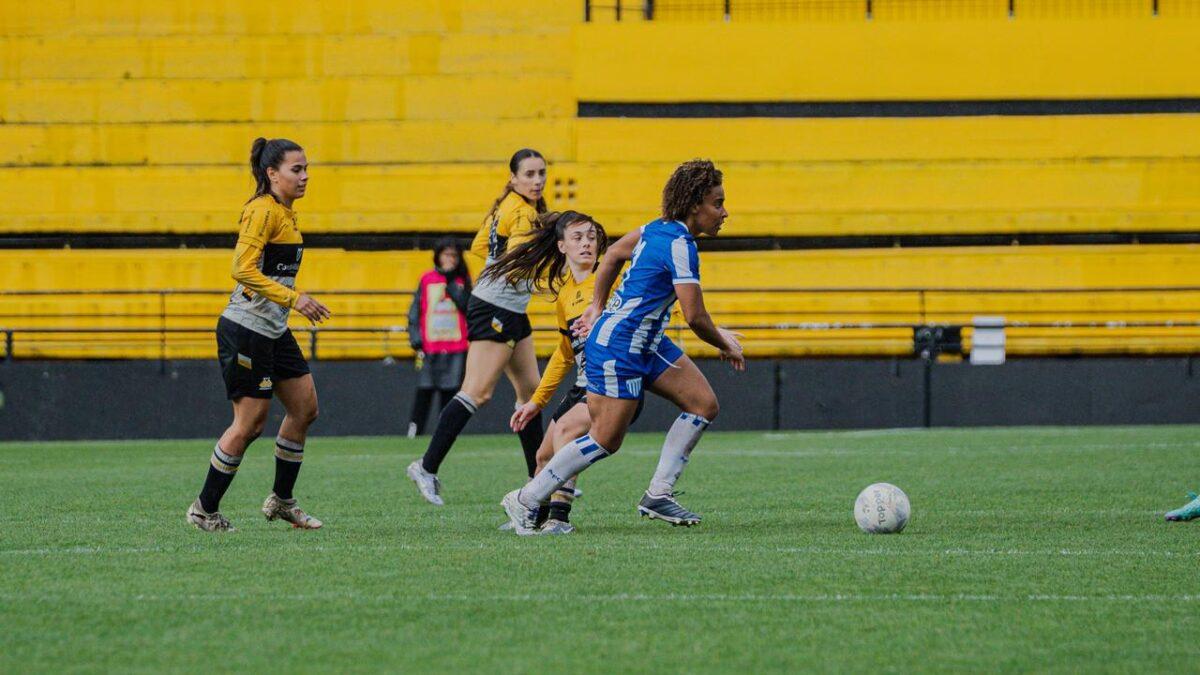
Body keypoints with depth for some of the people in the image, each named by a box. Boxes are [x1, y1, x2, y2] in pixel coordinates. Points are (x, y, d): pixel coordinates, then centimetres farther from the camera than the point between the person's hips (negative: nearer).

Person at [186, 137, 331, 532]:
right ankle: (203, 509, 6)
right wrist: (293, 298, -27)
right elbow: (244, 269, -25)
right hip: (246, 330, -10)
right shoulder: (262, 211, -16)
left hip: (274, 331, 10)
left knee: (305, 408, 9)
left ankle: (281, 501, 21)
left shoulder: (284, 213, 13)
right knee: (250, 422, -6)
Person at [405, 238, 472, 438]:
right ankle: (414, 431, -4)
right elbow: (415, 311, 7)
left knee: (450, 390, -1)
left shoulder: (462, 280, 9)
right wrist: (415, 339, -2)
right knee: (424, 390, -6)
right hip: (429, 345, -1)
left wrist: (450, 282, -9)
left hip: (456, 346, 1)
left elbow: (466, 305, -7)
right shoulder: (427, 279, 7)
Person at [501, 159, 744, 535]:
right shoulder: (680, 246, -22)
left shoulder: (659, 229, 6)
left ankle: (658, 495, 7)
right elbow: (695, 317, -25)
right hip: (618, 348, -10)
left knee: (704, 405, 4)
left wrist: (597, 307, 26)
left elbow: (614, 253, 21)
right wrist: (726, 346, -7)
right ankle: (525, 500, 7)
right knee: (606, 440, -5)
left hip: (647, 343, 10)